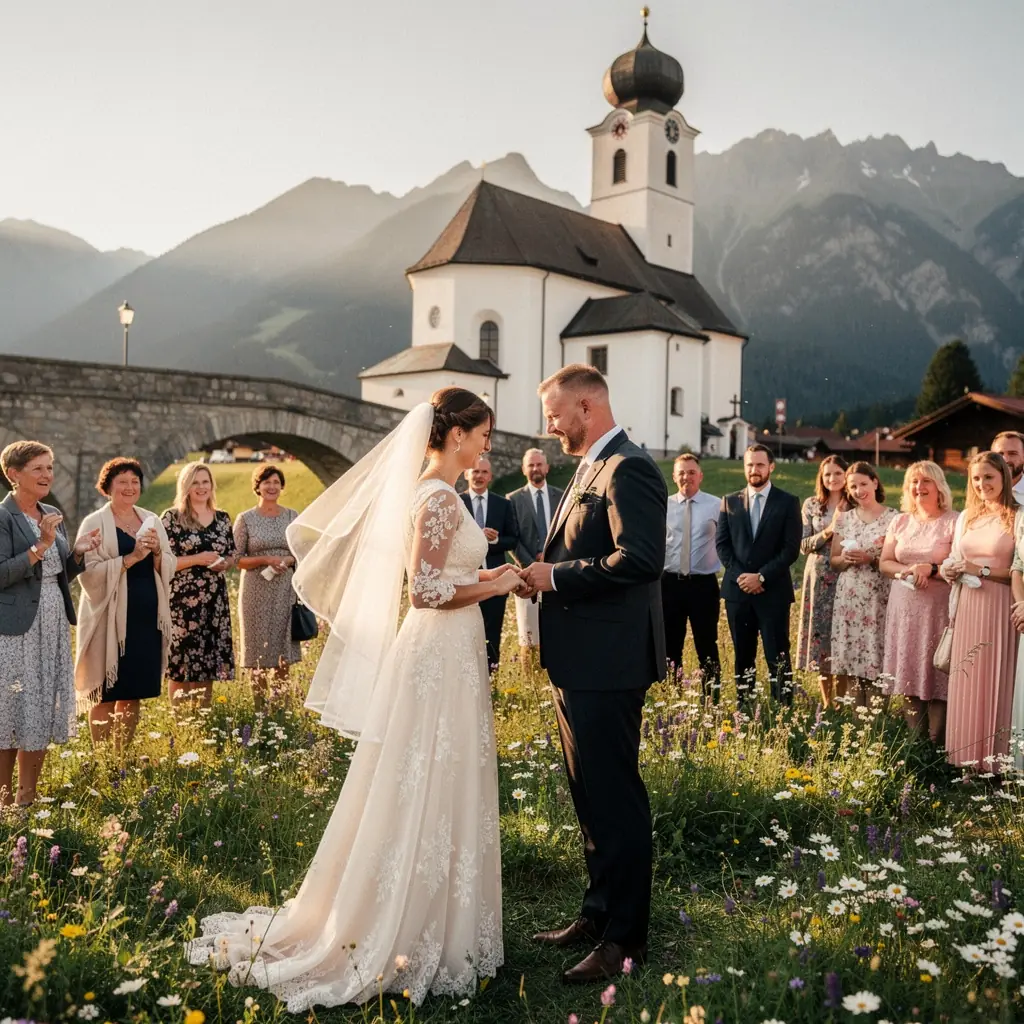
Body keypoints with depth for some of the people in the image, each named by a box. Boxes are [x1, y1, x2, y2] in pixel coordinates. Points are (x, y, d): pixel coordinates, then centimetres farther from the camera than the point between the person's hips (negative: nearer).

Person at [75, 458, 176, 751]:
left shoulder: (151, 520, 12)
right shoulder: (95, 523, -4)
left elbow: (169, 568, 10)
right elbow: (89, 572, -14)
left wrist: (156, 553, -9)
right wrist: (131, 558, -21)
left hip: (147, 617, 5)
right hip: (111, 618, -5)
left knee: (133, 693, 10)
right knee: (105, 694, 0)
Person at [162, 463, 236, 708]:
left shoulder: (222, 518, 11)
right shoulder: (172, 518, -2)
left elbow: (233, 554, 19)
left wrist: (225, 563, -3)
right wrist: (197, 559, -16)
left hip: (215, 600, 4)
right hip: (182, 600, -4)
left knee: (209, 662, 9)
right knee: (181, 664, -2)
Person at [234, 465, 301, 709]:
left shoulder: (292, 516, 8)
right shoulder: (245, 519, 0)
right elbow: (236, 559, -2)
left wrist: (289, 559, -10)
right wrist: (266, 560, -16)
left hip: (286, 592, 2)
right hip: (257, 593, -2)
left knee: (283, 656, 4)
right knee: (259, 658, 1)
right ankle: (260, 711, 10)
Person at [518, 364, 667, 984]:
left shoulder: (628, 469, -14)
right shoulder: (592, 469, 17)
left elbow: (641, 559, -26)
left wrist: (558, 576, -18)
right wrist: (545, 574, 5)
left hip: (607, 663, -11)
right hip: (580, 661, 11)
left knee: (615, 798, 0)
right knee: (592, 794, 19)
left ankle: (625, 937, 13)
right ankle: (600, 913, 33)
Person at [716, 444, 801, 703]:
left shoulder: (788, 502, 2)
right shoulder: (729, 502, 10)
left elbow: (791, 548, -5)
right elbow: (722, 544, 6)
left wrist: (761, 576, -13)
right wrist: (739, 575, -9)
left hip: (774, 590, -3)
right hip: (737, 589, 3)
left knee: (778, 656, -2)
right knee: (743, 655, 8)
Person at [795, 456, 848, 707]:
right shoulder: (811, 505, 7)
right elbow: (803, 545, 2)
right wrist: (828, 531, -12)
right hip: (819, 579, 2)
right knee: (820, 632, 3)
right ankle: (827, 703, 15)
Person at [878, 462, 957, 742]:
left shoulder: (953, 522, -3)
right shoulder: (900, 522, 12)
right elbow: (884, 563, 10)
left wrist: (930, 569, -20)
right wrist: (908, 570, -8)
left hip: (938, 611, -4)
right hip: (904, 609, 5)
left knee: (937, 678, -4)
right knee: (909, 677, 6)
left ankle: (937, 747, 4)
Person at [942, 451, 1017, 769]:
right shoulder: (966, 517, 13)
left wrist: (982, 571, -16)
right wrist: (950, 571, -1)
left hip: (998, 608, -5)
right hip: (966, 608, 5)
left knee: (993, 680, -1)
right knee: (964, 681, 8)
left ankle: (991, 760, 9)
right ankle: (965, 757, 17)